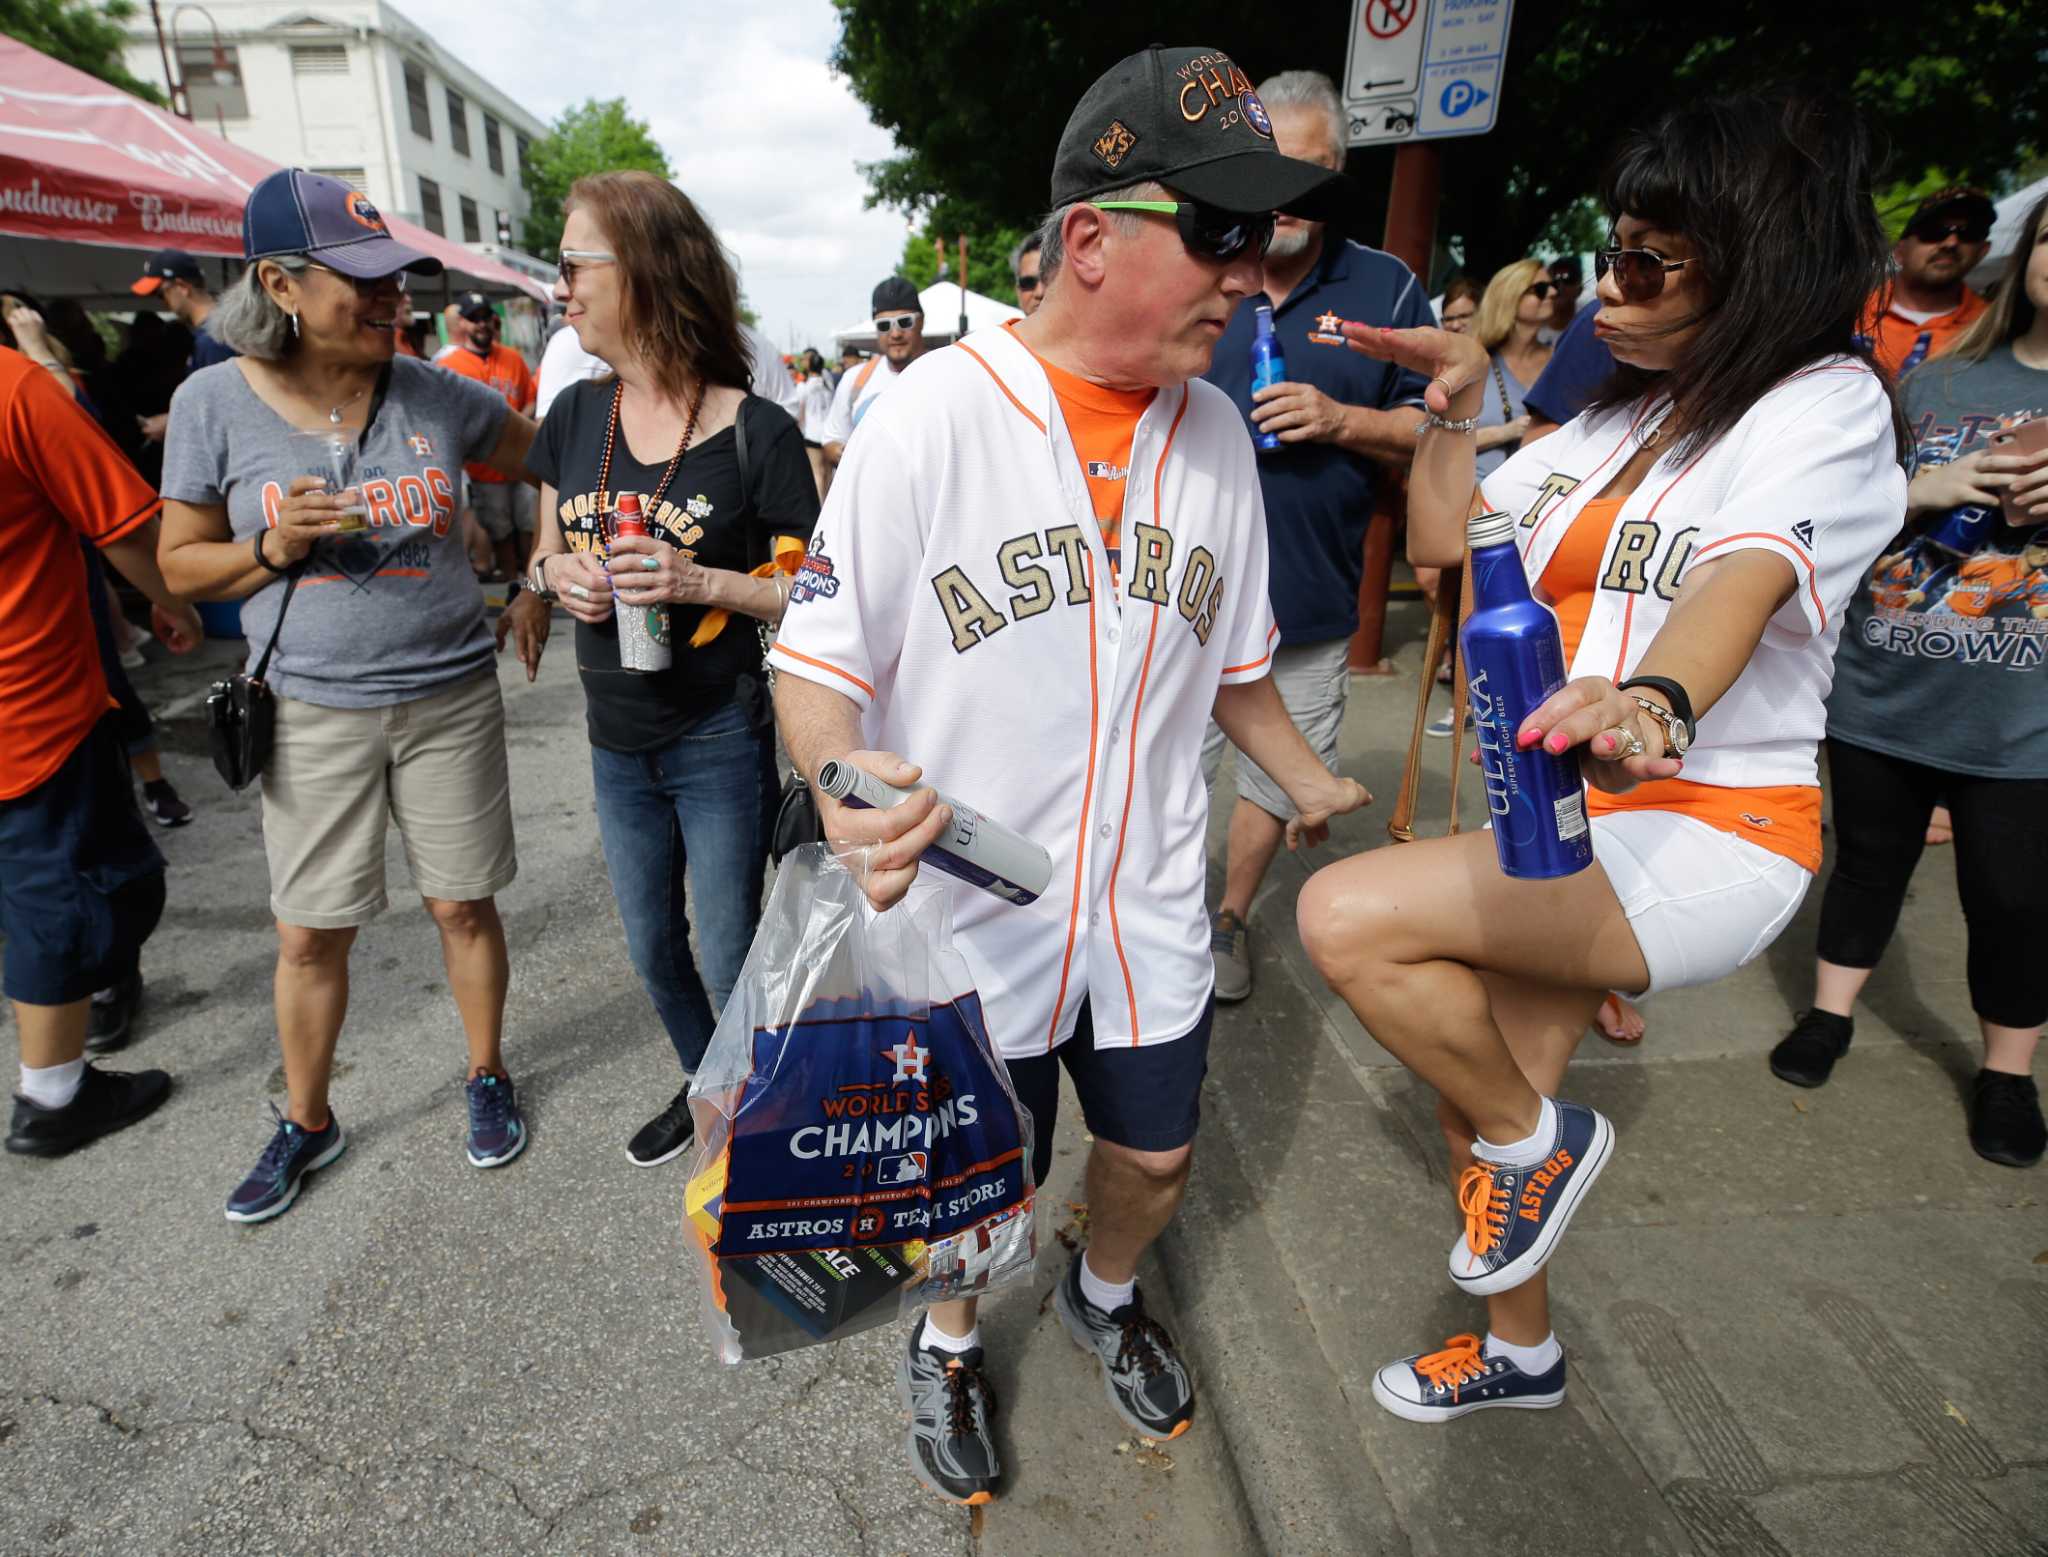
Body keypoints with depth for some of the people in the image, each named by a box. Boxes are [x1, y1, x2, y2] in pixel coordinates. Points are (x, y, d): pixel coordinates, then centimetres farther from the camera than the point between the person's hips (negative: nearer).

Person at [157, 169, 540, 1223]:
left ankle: (487, 1077, 33)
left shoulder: (434, 393, -3)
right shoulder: (216, 402, -5)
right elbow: (182, 562, 2)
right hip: (313, 712, 0)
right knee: (310, 933, 10)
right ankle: (306, 1124, 33)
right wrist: (272, 548, -16)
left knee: (462, 903, 11)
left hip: (450, 698, 0)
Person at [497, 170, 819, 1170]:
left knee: (727, 960, 7)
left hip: (721, 744, -6)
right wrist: (557, 575, -9)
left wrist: (702, 582, -25)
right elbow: (546, 552, 13)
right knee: (652, 947, 21)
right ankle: (704, 1086, 47)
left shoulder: (756, 432, -14)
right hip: (616, 741, 6)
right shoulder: (576, 416, 2)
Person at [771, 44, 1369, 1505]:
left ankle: (1106, 1292, 56)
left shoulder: (1216, 430, 1)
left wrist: (1316, 786, 7)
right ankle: (950, 1342, 52)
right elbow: (819, 656, -13)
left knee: (1156, 1157, 21)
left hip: (1151, 910, 4)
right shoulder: (934, 413, -15)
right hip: (968, 912, -4)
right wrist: (847, 786, -32)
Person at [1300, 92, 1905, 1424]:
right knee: (1473, 1098, 13)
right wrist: (1457, 405, 2)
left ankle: (1543, 1141, 2)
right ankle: (1518, 1350, 41)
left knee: (1347, 917, -26)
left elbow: (1746, 580, -31)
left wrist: (1658, 703, -50)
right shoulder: (1620, 414, 13)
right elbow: (1446, 543, 13)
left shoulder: (1829, 405, -9)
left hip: (1705, 834, -8)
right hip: (1568, 817, 8)